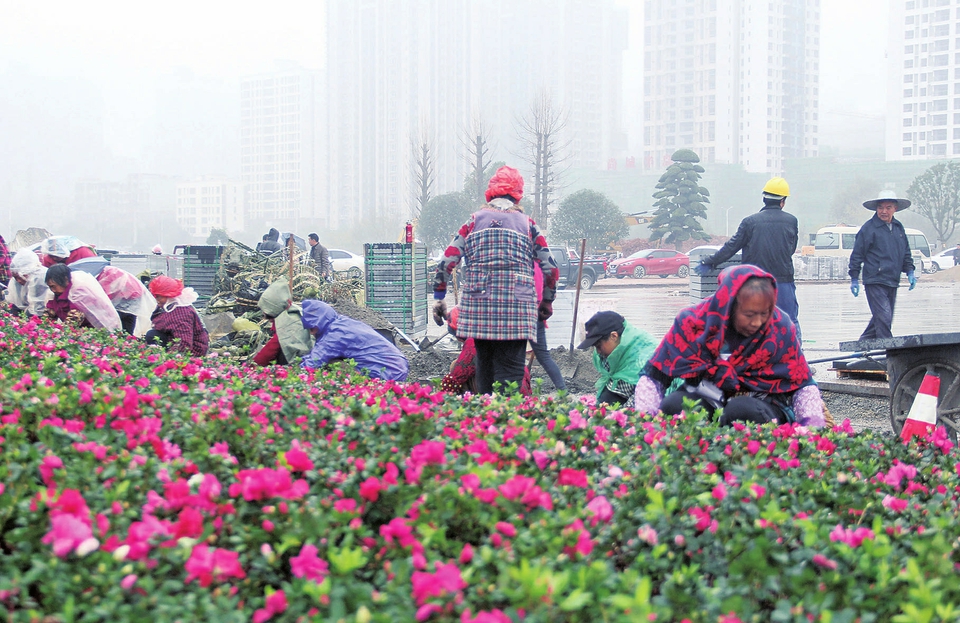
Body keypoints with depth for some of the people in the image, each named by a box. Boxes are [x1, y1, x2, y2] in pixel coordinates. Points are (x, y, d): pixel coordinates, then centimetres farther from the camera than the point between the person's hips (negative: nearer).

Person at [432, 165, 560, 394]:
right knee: (510, 370, -4)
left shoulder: (474, 221, 10)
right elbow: (551, 268, 7)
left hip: (478, 307, 2)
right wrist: (547, 302, 20)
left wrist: (439, 298, 13)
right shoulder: (527, 224, 8)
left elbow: (447, 262, 5)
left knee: (484, 366, 12)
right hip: (517, 310, -2)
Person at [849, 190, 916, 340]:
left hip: (892, 282, 7)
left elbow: (906, 253, 23)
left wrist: (910, 272, 12)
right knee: (883, 317, -14)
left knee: (882, 318, 12)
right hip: (875, 281, -7)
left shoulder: (898, 227, 13)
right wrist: (854, 279, -5)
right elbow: (857, 255, -3)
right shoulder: (869, 228, -6)